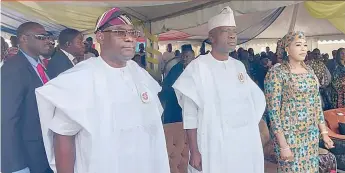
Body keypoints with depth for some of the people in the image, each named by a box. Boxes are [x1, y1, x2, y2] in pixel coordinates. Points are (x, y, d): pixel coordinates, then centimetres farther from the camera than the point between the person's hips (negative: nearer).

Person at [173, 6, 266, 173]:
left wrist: (250, 128, 8)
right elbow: (190, 114, -11)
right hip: (213, 146, -5)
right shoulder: (198, 66, -10)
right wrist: (194, 152, -13)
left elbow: (257, 98, 17)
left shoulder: (239, 66, 7)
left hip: (245, 144, 5)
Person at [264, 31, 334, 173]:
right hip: (289, 135, -6)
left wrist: (324, 132, 10)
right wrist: (283, 145, -18)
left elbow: (317, 103, 14)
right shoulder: (276, 73, -13)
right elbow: (273, 110, -16)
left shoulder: (309, 71, 8)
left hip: (312, 134, 6)